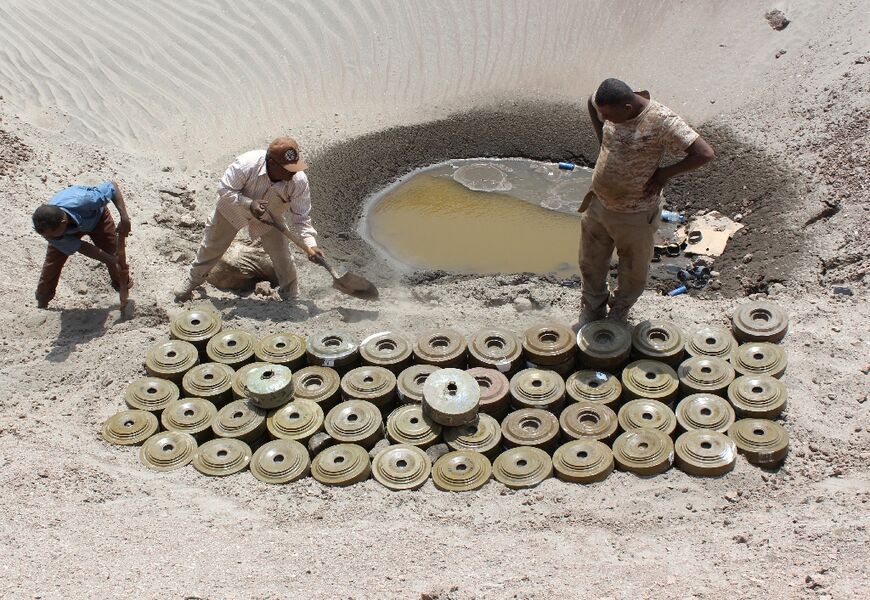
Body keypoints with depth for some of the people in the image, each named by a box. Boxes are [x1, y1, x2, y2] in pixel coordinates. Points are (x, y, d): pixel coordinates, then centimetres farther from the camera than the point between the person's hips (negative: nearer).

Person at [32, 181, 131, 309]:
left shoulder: (82, 201, -50)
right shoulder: (47, 228, -38)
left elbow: (112, 186, -36)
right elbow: (80, 248, -30)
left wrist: (124, 218, -44)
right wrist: (110, 260, -34)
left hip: (96, 216, 0)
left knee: (114, 251, 5)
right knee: (53, 261, -3)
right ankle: (41, 302, 19)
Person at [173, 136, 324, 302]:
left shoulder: (299, 181, -34)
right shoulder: (247, 164, -42)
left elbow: (301, 216, -24)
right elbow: (224, 189, -29)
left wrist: (310, 244, -37)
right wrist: (249, 204, -43)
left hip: (268, 219, 1)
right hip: (231, 210, -1)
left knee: (282, 257, -3)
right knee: (211, 247, 13)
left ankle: (291, 295, 21)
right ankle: (193, 280, 40)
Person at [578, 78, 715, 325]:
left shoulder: (661, 120, -28)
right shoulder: (609, 105, -12)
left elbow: (705, 154, -30)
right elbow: (591, 102, 15)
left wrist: (665, 173, -20)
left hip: (636, 214, -5)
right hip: (598, 204, 5)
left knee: (633, 273, 17)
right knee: (591, 264, 20)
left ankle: (618, 314, 44)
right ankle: (591, 312, 45)